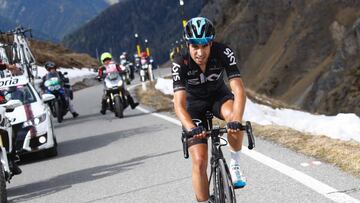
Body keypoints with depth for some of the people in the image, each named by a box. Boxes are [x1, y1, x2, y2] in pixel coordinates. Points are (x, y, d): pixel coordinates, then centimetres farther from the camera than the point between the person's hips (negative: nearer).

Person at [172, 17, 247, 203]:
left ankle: (235, 164, -12)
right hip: (194, 105, 0)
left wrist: (236, 120, -53)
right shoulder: (180, 64, -30)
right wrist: (192, 128, -57)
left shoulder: (223, 53, -29)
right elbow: (179, 104, -38)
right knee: (199, 162, -13)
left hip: (219, 96, 1)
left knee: (233, 116, -36)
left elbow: (239, 89, -36)